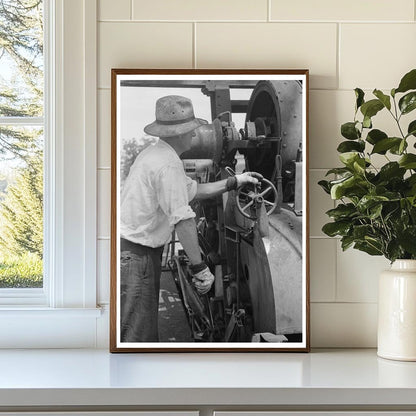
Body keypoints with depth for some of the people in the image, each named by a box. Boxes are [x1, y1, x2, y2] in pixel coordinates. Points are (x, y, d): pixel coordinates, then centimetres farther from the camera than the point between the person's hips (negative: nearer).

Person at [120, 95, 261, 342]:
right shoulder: (168, 164, -20)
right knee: (137, 335, -6)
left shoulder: (154, 153, 14)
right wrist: (200, 268, -21)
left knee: (147, 331, 20)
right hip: (136, 255, -11)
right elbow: (183, 220, -24)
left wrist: (234, 182, 25)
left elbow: (192, 190, 23)